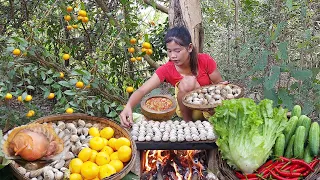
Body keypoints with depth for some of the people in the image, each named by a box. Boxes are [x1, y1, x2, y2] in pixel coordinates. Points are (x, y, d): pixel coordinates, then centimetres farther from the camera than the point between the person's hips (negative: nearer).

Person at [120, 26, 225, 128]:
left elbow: (220, 85, -7)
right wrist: (128, 106, -48)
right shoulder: (167, 70, -18)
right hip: (188, 108, 0)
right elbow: (142, 90, -28)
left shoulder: (205, 60, -18)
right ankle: (188, 121, -10)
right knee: (187, 82, -29)